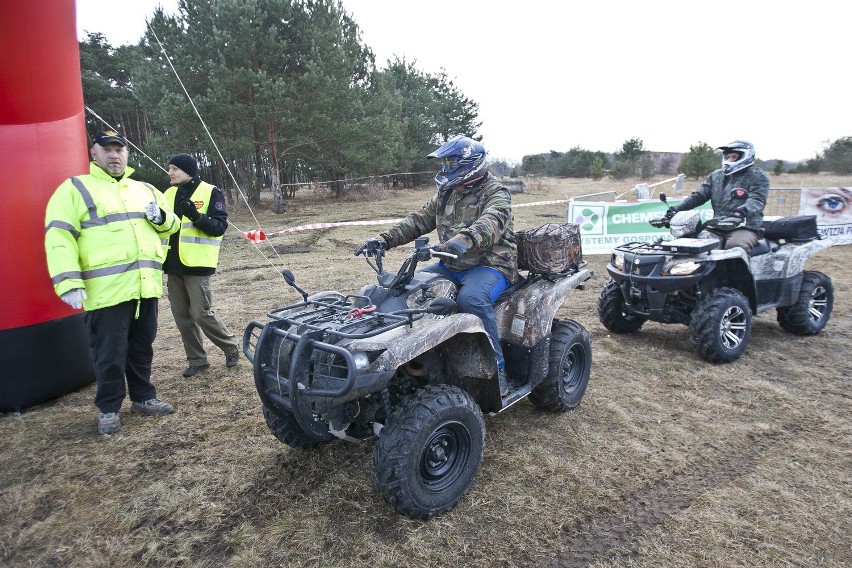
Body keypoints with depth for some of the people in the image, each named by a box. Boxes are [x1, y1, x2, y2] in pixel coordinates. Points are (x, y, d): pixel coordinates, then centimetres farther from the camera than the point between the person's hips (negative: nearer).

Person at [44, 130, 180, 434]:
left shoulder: (145, 190, 18)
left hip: (146, 286, 5)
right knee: (110, 353, 2)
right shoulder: (74, 189, 2)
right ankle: (109, 409, 19)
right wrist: (69, 282, -17)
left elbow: (171, 224, 26)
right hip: (107, 290, -5)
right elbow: (59, 237, -7)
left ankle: (143, 397, 30)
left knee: (141, 348, 16)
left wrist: (161, 217, 1)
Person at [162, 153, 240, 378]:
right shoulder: (169, 194, 13)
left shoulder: (211, 193, -6)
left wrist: (196, 216, -27)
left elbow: (219, 226, -13)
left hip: (196, 265, -7)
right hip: (173, 265, 7)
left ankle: (231, 348, 15)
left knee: (202, 314, -6)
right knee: (182, 316, 9)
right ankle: (197, 360, 20)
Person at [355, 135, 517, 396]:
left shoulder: (495, 193, -8)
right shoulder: (446, 194, 15)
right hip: (452, 265, 7)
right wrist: (384, 239, -2)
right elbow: (419, 220, 13)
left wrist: (466, 238, -52)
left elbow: (492, 221, -30)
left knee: (471, 298, -37)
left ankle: (497, 371, -24)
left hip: (491, 265, -7)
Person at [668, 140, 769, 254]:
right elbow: (699, 196, 14)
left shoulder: (757, 177, 6)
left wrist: (741, 212, -36)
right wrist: (677, 208, -4)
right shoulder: (716, 175, 21)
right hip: (717, 226, 5)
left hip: (744, 228, -5)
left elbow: (756, 200, -12)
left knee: (735, 247, -36)